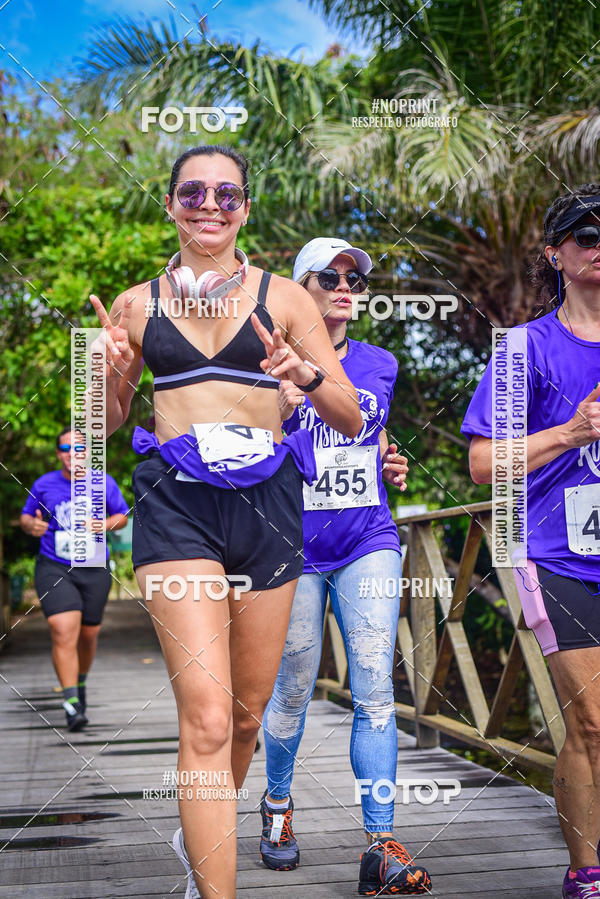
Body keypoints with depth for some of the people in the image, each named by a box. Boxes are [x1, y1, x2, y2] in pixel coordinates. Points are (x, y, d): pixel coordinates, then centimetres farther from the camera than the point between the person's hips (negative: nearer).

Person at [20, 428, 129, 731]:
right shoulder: (44, 485, 0)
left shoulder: (104, 483, 1)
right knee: (63, 632, -17)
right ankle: (72, 702, -15)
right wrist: (33, 526, -13)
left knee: (88, 635, 12)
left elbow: (122, 516, 10)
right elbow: (26, 517, 11)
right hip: (54, 569, -2)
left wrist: (105, 525, -11)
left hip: (94, 570, 2)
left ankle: (80, 681, 41)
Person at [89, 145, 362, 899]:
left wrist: (309, 375, -16)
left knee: (249, 711, 13)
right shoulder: (137, 305, 9)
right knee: (207, 719, -16)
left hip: (265, 502, 2)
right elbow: (109, 421, 19)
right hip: (176, 504, -1)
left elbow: (351, 420, 4)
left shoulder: (283, 297, 6)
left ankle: (201, 834, 42)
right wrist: (110, 371, -2)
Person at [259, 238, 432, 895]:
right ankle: (277, 804, 33)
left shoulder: (380, 365, 12)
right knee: (293, 693, 6)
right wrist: (282, 410, -18)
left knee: (375, 692, -8)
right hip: (296, 547, -2)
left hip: (368, 543, 2)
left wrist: (392, 468, 4)